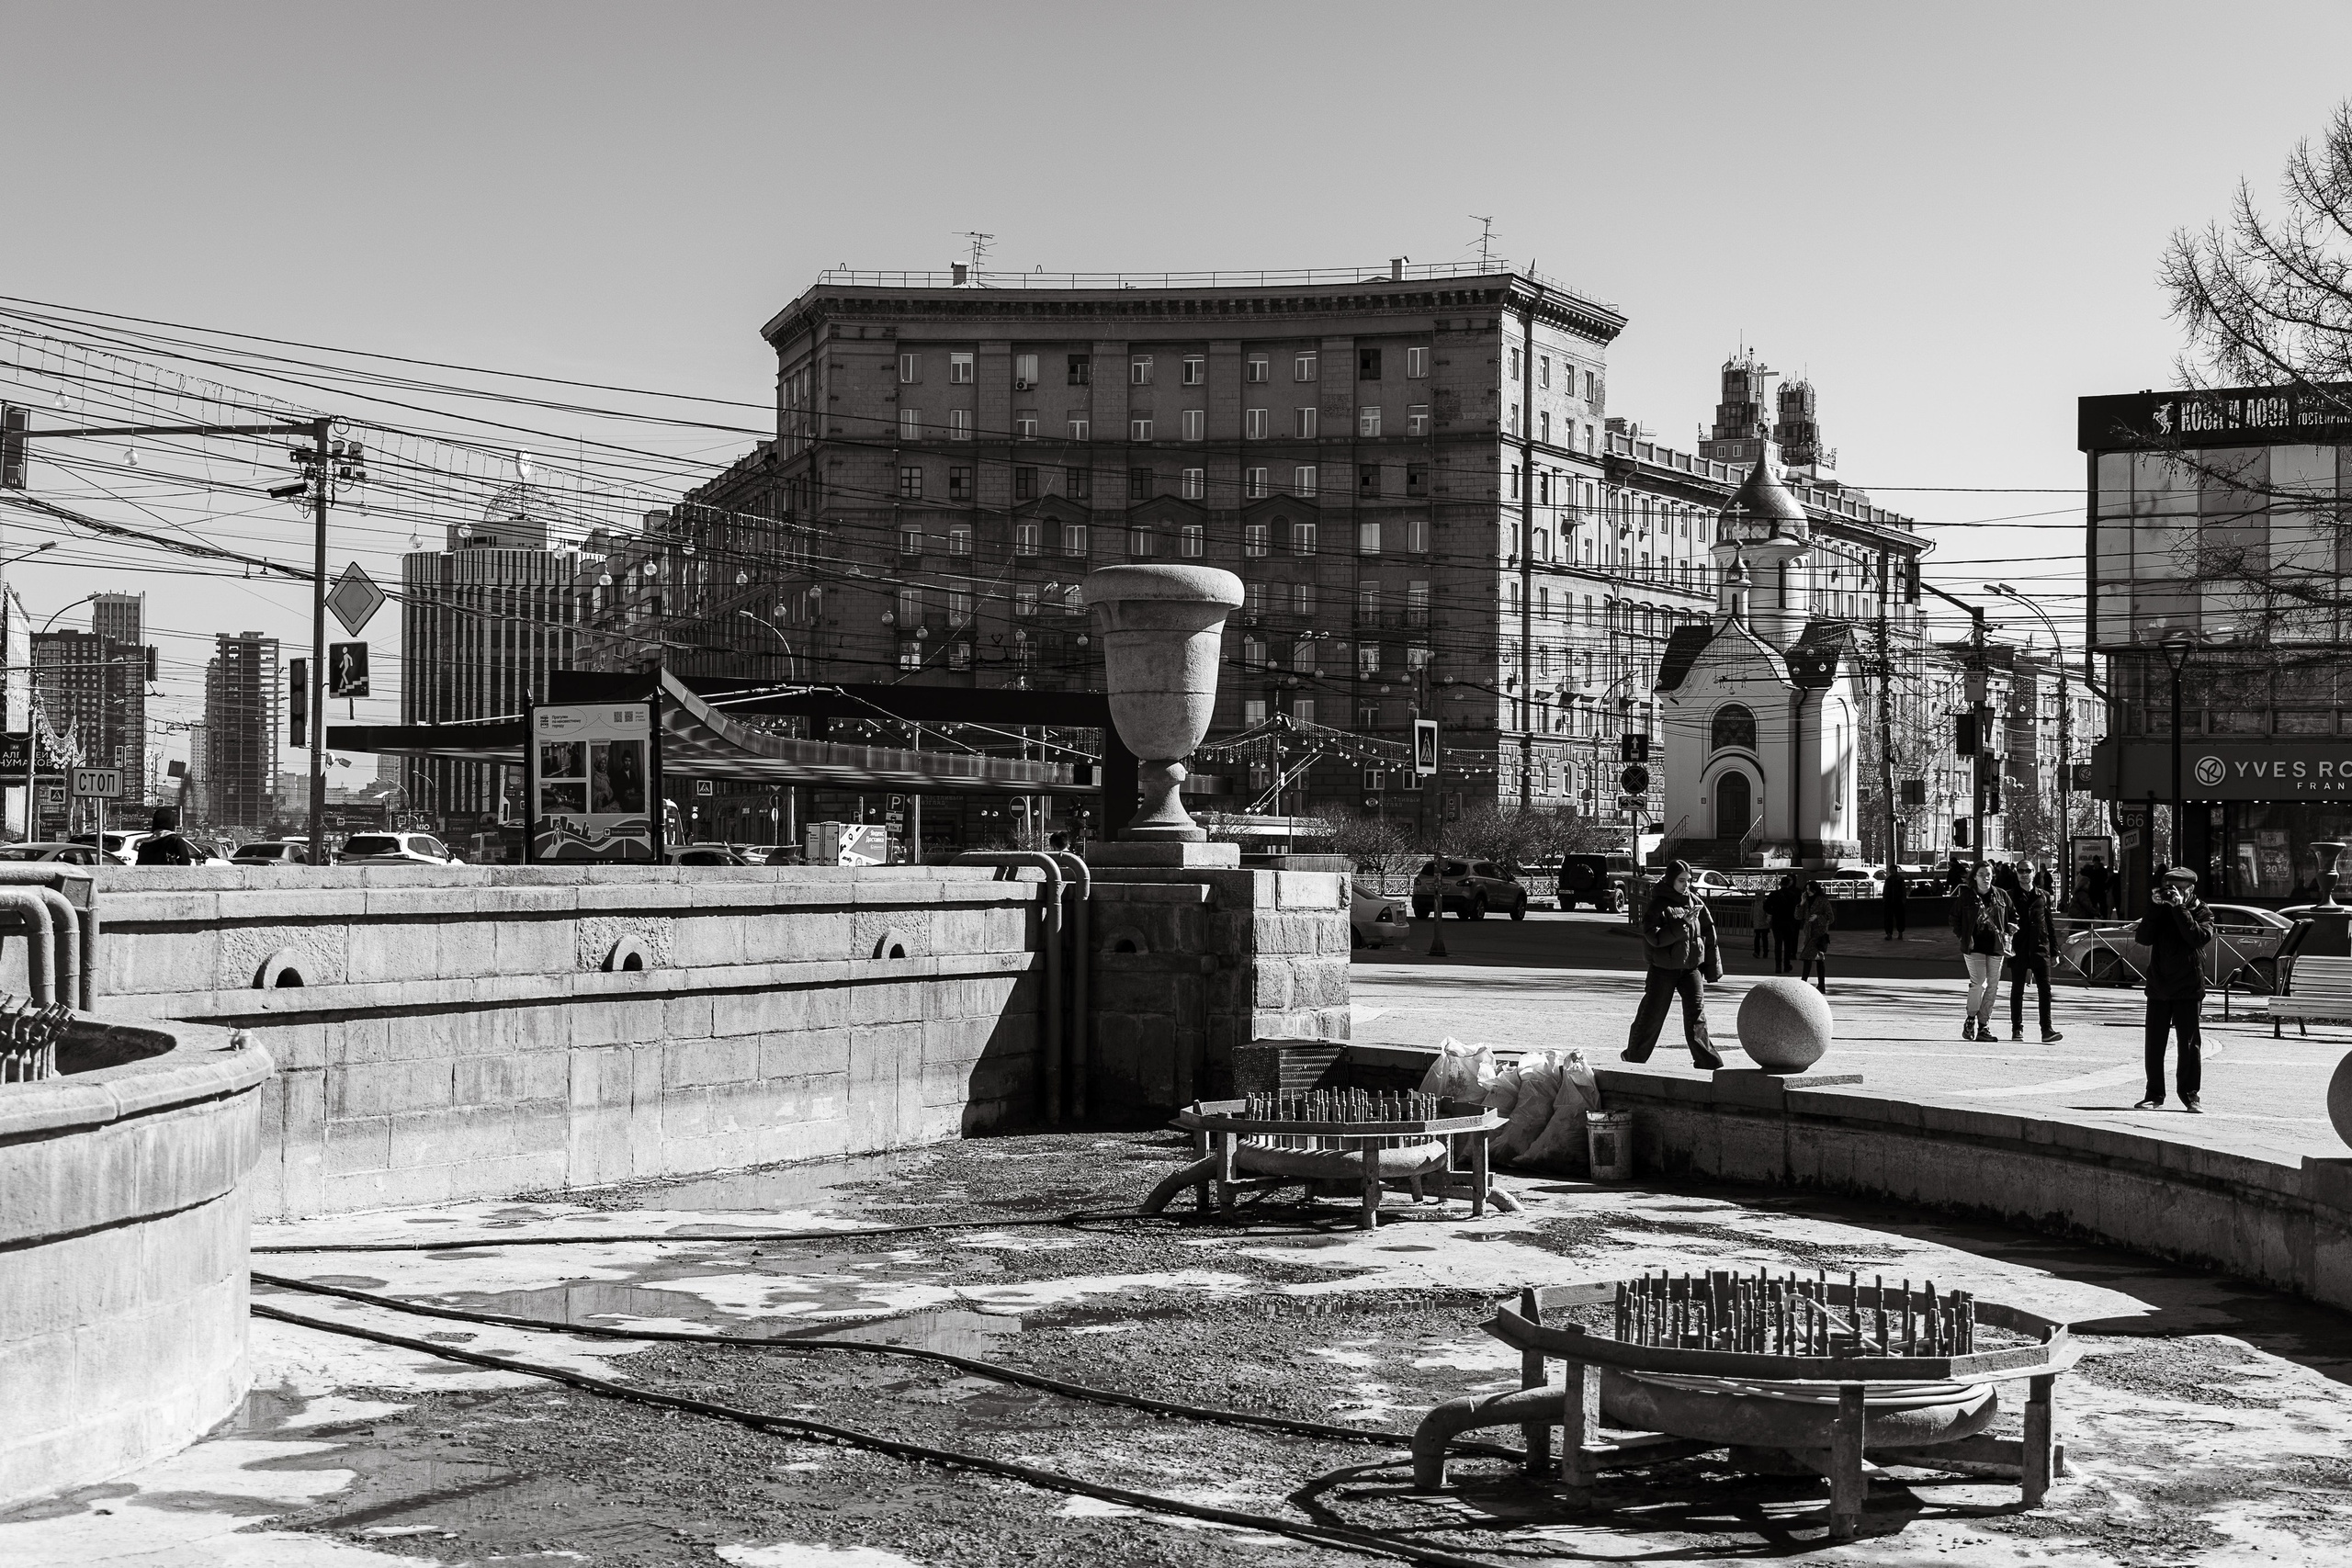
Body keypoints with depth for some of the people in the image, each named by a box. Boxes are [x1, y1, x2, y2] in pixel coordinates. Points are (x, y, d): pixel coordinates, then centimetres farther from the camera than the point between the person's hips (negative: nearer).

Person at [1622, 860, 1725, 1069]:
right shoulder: (1657, 905, -9)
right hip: (1663, 968, -3)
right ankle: (1633, 1058, 19)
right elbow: (1654, 937, -21)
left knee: (1696, 1015, -4)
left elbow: (1709, 936, 10)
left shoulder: (1695, 902, 5)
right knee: (1652, 1015, 3)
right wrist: (1683, 923, -25)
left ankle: (1706, 1061, -1)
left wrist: (1713, 968, 9)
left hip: (1691, 967, 3)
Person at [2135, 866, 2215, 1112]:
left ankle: (2190, 1094, 8)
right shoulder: (2161, 910, 9)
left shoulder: (2202, 913, 2)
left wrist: (2180, 908, -19)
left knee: (2189, 1043, 0)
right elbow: (2143, 938, -4)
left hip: (2188, 989, -3)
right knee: (2154, 1043, 3)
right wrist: (2155, 907, -11)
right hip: (2158, 986, 3)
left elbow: (2198, 937, -18)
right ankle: (2154, 1094, 10)